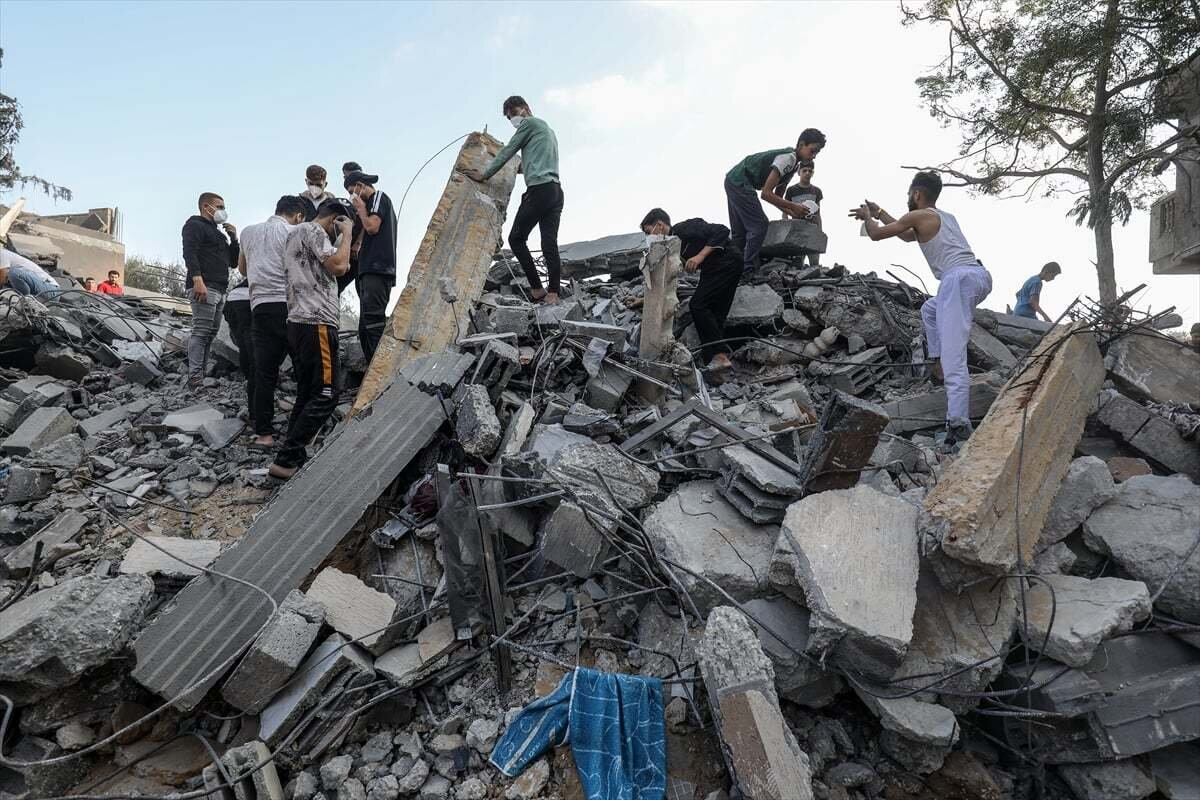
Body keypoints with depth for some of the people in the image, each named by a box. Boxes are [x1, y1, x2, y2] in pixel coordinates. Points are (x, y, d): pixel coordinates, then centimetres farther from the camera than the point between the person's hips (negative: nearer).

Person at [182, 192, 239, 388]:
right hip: (203, 287, -9)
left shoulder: (219, 233, 30)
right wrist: (197, 279, -27)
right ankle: (195, 378, -21)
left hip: (219, 290, 9)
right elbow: (189, 252, -14)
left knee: (211, 333, 7)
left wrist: (234, 238, 13)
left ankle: (202, 374, 9)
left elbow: (233, 262, 27)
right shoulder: (195, 225, 2)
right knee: (201, 331, -16)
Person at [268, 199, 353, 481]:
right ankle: (285, 460, -12)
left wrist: (341, 240, 26)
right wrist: (347, 234, -3)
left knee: (307, 395, 11)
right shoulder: (313, 230, -4)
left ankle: (294, 459, 10)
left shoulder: (294, 232, 27)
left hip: (298, 323, 11)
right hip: (316, 322, -11)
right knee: (325, 396, -10)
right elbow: (338, 266, -16)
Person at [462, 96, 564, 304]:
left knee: (516, 238, -3)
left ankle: (537, 289, -12)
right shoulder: (547, 129, 31)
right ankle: (553, 293, -13)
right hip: (556, 191, 8)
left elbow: (507, 152, 4)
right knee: (550, 244, -2)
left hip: (539, 189, -8)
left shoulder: (530, 123, 5)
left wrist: (484, 174, 10)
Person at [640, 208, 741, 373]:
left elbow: (722, 231, -19)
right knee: (714, 316, 3)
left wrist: (700, 256, -24)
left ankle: (719, 356, -21)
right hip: (712, 271, 10)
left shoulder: (685, 228, -12)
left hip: (727, 263, -10)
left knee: (698, 304, -18)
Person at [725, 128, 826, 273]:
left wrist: (794, 213, 2)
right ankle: (748, 269, -12)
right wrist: (793, 206, -18)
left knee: (740, 233, 12)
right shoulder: (788, 158, -17)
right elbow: (766, 194, -22)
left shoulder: (792, 163, 13)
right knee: (758, 226, -12)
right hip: (740, 183, -10)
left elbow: (777, 197, 16)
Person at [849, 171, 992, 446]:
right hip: (981, 275, 9)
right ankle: (939, 361, 19)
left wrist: (867, 217, 33)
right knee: (930, 309, 35)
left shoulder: (919, 216, 6)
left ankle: (958, 422, -26)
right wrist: (879, 213, 48)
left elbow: (876, 234, 11)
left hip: (959, 277, -9)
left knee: (953, 354, -16)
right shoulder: (947, 217, 30)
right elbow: (909, 236, 44)